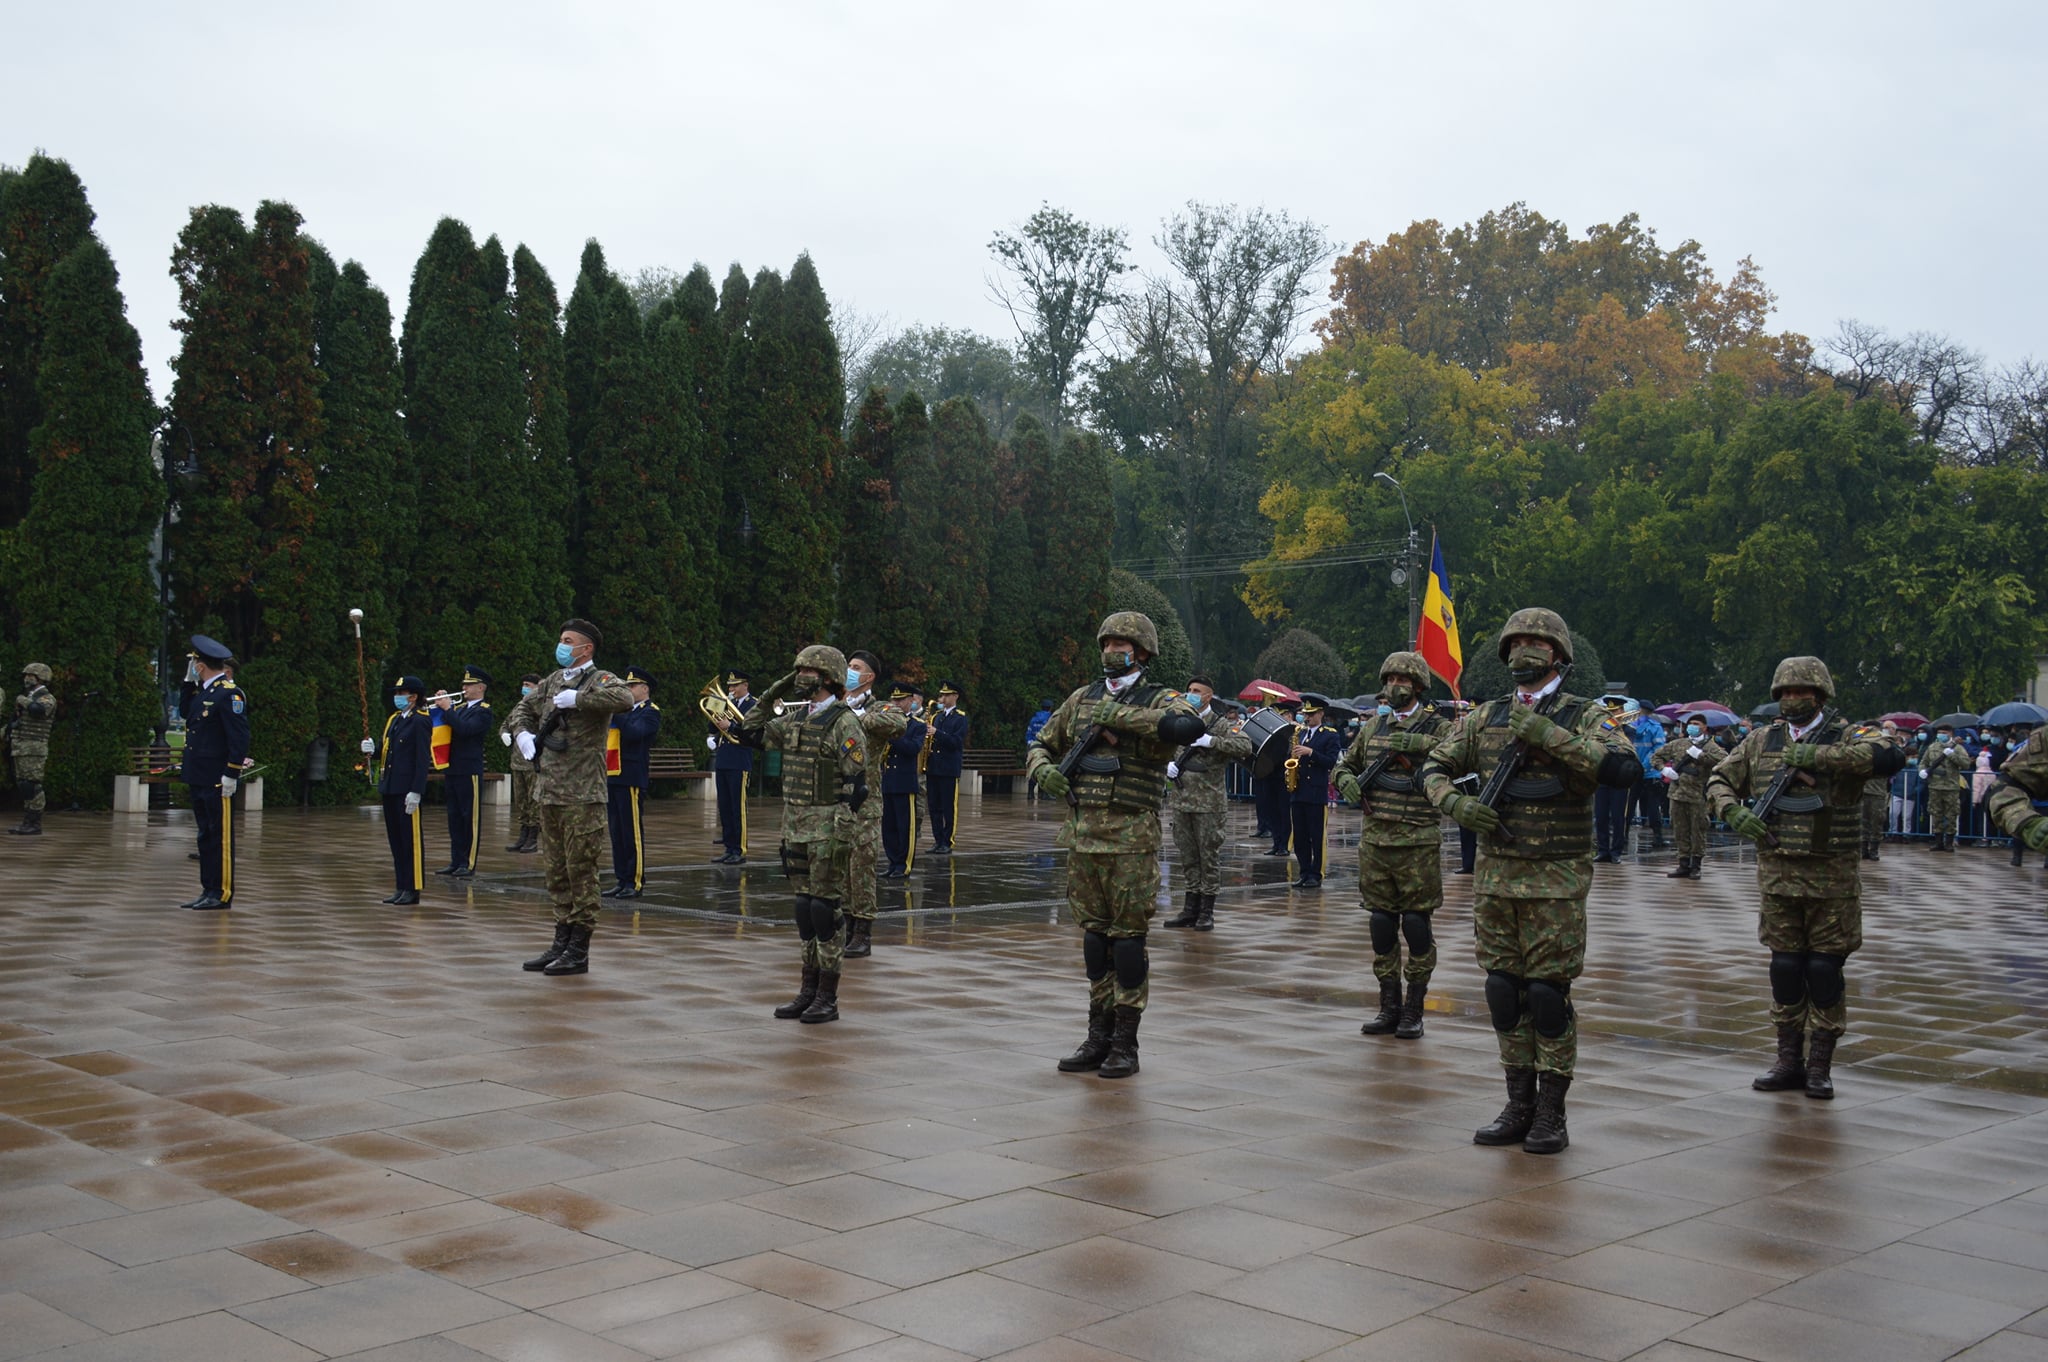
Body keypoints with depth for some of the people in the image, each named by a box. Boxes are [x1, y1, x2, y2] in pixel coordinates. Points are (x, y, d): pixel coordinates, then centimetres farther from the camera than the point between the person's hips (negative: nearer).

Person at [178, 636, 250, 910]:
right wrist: (189, 684, 17)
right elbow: (186, 714, 29)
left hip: (218, 781, -9)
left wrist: (231, 775, -20)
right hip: (198, 779, 9)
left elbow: (240, 737, -18)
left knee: (221, 836, -2)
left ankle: (223, 894, 3)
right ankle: (209, 890, 19)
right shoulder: (202, 691, 14)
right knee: (206, 836, 13)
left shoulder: (230, 694, -14)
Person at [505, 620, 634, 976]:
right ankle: (562, 942, 22)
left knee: (580, 870, -3)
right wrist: (523, 734, 9)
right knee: (555, 872, 13)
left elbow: (624, 699, -27)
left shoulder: (598, 680, -6)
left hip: (582, 796, -8)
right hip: (549, 791, 8)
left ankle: (579, 950, 2)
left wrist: (576, 698, -22)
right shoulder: (554, 680, 15)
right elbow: (523, 708, 29)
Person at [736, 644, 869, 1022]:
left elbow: (855, 782, -15)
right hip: (795, 825, 8)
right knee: (805, 908, 11)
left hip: (828, 827, -8)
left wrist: (843, 834, -20)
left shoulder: (843, 723, -11)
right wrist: (772, 694, 11)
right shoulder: (795, 719, 13)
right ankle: (809, 991, 19)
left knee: (825, 910, -4)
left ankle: (828, 999, 3)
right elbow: (750, 733, 20)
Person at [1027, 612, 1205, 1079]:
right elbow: (1039, 746, 23)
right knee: (1093, 935, 10)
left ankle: (1125, 1043, 6)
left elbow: (1188, 726, -25)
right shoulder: (1082, 699, 14)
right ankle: (1098, 1037, 18)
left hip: (1131, 840, -5)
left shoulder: (1158, 702, -2)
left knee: (1128, 936, -2)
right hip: (1082, 835, 5)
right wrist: (1045, 770, -1)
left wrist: (1120, 716, -22)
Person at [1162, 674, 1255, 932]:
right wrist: (1168, 765, 1)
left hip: (1208, 802, -5)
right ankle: (1190, 909, 17)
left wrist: (1211, 741, -23)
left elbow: (1245, 747, -18)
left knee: (1209, 856, 0)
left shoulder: (1221, 724, -3)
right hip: (1181, 800, 5)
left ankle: (1207, 912, 5)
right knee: (1187, 856, 10)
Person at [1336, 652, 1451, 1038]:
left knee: (1416, 923, -1)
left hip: (1418, 842, -4)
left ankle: (1413, 1011, 9)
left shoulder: (1436, 727, 1)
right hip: (1374, 839, 4)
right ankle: (1389, 1007, 17)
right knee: (1381, 923, 7)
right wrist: (1348, 783, 2)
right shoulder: (1373, 727, 14)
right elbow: (1345, 765, 24)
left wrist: (1419, 743, -24)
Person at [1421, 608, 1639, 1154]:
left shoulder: (1585, 717, -3)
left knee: (1548, 992, -4)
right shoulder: (1486, 717, 10)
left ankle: (1551, 1115, 7)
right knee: (1503, 990, 8)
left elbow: (1624, 770, -20)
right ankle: (1518, 1107, 19)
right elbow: (1435, 768, 14)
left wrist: (1548, 735, -21)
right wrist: (1456, 803, -7)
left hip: (1556, 879, -4)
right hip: (1495, 876, 5)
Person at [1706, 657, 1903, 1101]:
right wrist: (1734, 812, -7)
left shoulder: (1845, 740, -3)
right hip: (1777, 875, 3)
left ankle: (1821, 1065, 12)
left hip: (1832, 878, -3)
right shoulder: (1761, 742, 8)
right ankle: (1789, 1061, 17)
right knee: (1784, 967, 7)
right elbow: (1719, 780, 15)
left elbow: (1888, 757, -23)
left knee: (1825, 968, 1)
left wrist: (1816, 754, -25)